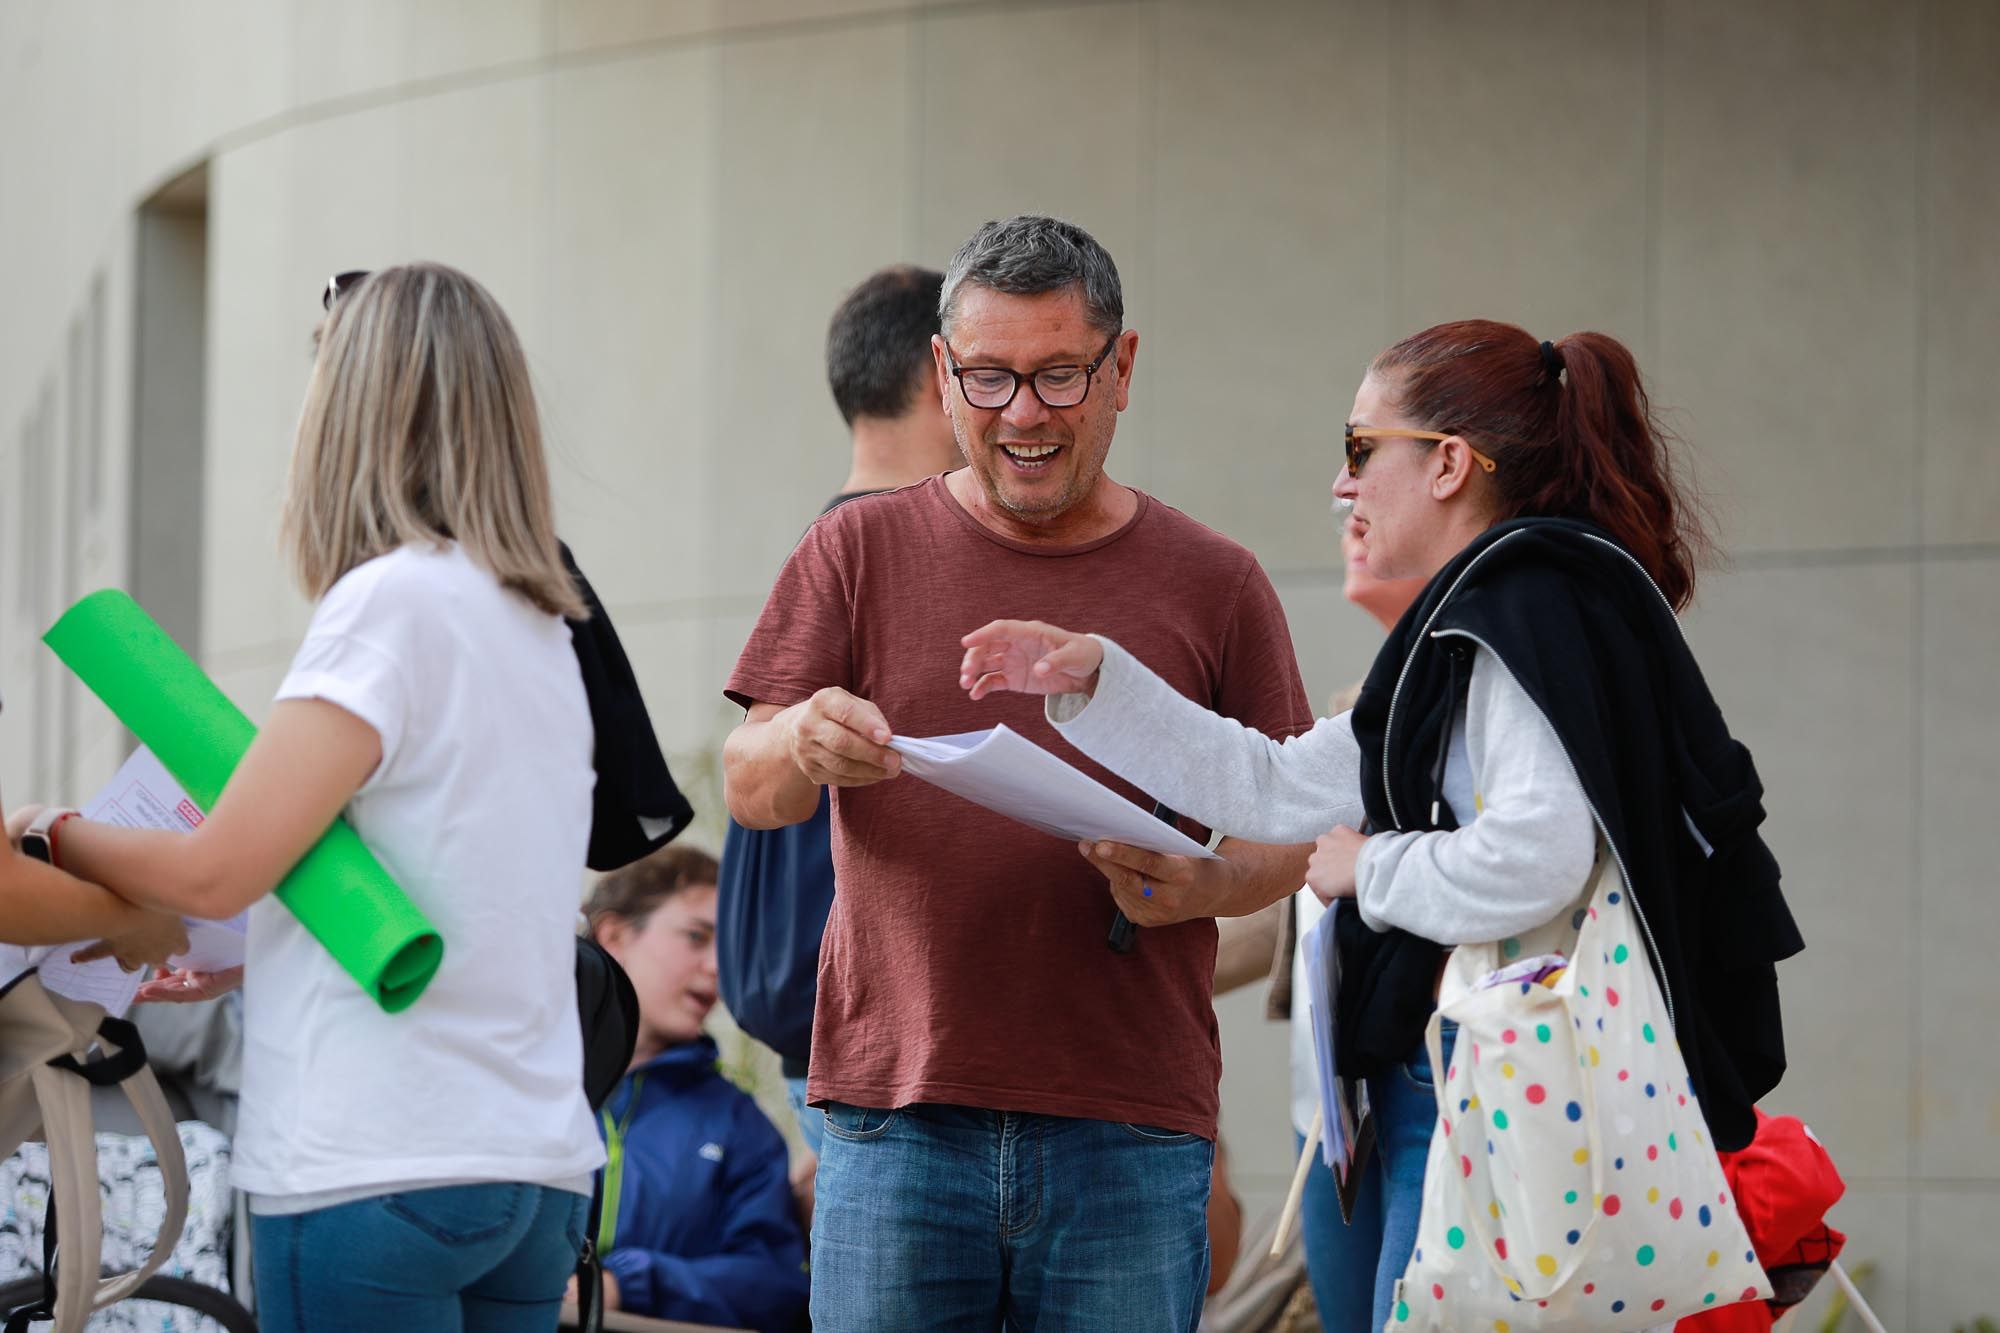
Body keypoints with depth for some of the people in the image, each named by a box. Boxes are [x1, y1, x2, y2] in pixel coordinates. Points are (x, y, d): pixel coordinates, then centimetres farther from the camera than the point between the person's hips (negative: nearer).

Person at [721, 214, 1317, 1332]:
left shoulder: (1214, 585, 10)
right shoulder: (861, 551, 10)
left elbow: (1284, 842, 10)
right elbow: (747, 790, 3)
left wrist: (1196, 881, -13)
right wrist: (805, 743, -20)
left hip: (1131, 1128, 0)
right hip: (899, 1108, 0)